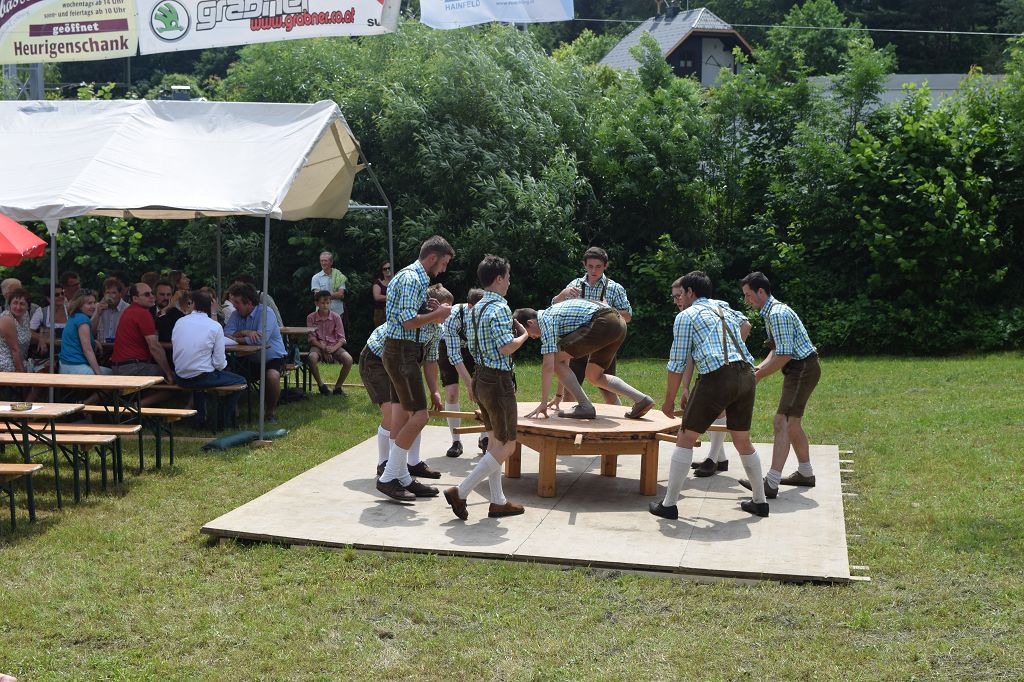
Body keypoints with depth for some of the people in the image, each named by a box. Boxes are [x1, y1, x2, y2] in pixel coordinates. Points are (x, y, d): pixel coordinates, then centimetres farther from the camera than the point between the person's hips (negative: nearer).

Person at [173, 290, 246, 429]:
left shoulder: (179, 322, 1)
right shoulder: (215, 327, -10)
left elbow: (174, 348, 9)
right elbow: (219, 363, -11)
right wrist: (223, 364, 11)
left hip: (180, 378, 5)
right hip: (203, 378, -5)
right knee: (240, 381, 14)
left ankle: (200, 417, 36)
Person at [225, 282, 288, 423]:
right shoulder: (236, 315, 3)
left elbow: (261, 339, -30)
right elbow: (226, 334, -11)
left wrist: (236, 339, -21)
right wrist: (244, 332, -27)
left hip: (272, 358, -5)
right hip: (250, 359, 5)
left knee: (272, 376, -35)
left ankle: (271, 412, -10)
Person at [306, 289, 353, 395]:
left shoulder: (336, 317, 0)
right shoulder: (311, 318, -1)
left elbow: (341, 338, -1)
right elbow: (312, 338, -3)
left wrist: (333, 348, -21)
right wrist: (323, 348, -19)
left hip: (334, 346, 1)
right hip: (318, 346, -1)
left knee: (348, 359, -28)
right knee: (312, 358, -37)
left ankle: (338, 387, -6)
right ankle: (321, 385, -11)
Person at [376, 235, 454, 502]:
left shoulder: (415, 277, 18)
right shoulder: (411, 279, -15)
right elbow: (409, 321, -22)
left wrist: (432, 317, 10)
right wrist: (438, 314, -10)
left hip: (403, 352, 11)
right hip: (402, 352, -11)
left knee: (402, 415, 11)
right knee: (419, 416, -10)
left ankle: (402, 478, 15)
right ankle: (388, 478, -5)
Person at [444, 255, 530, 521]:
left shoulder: (476, 307, 11)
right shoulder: (500, 308, -17)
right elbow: (507, 347, -23)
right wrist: (524, 334, -4)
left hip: (481, 378, 10)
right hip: (498, 381, -10)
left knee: (494, 441, 15)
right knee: (506, 446, -2)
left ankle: (498, 502, 19)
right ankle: (460, 493, -5)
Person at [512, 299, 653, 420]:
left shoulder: (545, 320, -2)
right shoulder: (554, 315, 27)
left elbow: (548, 366, -9)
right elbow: (565, 362, 35)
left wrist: (543, 403, -4)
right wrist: (559, 394, 40)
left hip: (603, 323, -10)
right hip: (618, 323, 10)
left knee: (556, 359, -3)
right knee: (594, 376, 20)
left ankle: (585, 406, -4)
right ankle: (641, 399, 11)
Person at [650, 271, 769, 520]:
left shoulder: (686, 316, 7)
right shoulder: (726, 310, 26)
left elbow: (677, 363, 4)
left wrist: (669, 401, 13)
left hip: (716, 378, -6)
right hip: (746, 375, 6)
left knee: (685, 439, 5)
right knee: (743, 441, 22)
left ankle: (669, 504, 6)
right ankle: (759, 502, 30)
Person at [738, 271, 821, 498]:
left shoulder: (777, 314, -19)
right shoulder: (772, 311, 14)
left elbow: (783, 356, -23)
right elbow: (777, 351, 17)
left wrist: (758, 376, -16)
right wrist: (758, 368, 4)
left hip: (803, 369, -11)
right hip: (800, 369, 11)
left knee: (782, 423, -15)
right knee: (792, 423, 18)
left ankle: (771, 483, -19)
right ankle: (805, 473, 30)